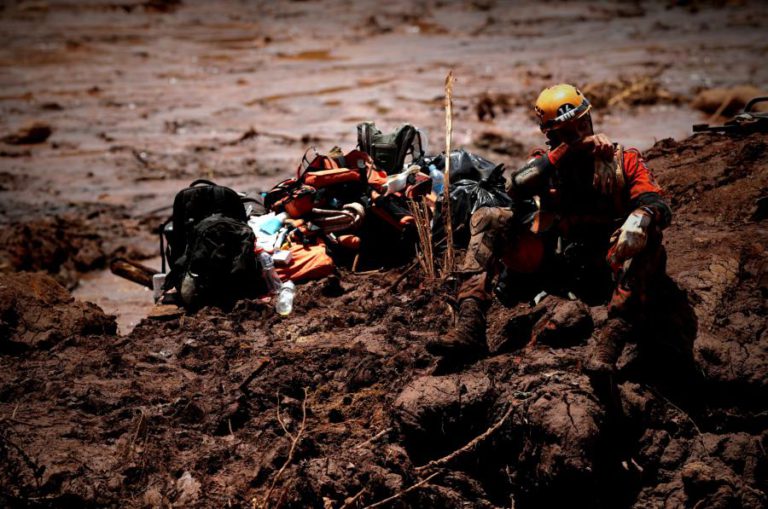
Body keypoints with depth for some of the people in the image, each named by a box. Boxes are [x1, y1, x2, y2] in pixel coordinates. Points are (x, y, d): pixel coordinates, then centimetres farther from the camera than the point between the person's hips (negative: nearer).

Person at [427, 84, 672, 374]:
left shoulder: (622, 160, 9)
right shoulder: (546, 163, 15)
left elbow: (658, 204, -7)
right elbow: (516, 188, -9)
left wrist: (641, 218, -33)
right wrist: (568, 150, -14)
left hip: (601, 264, -2)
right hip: (550, 260, 2)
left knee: (647, 238, -32)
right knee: (487, 219, -13)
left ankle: (611, 340, -47)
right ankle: (469, 326, -30)